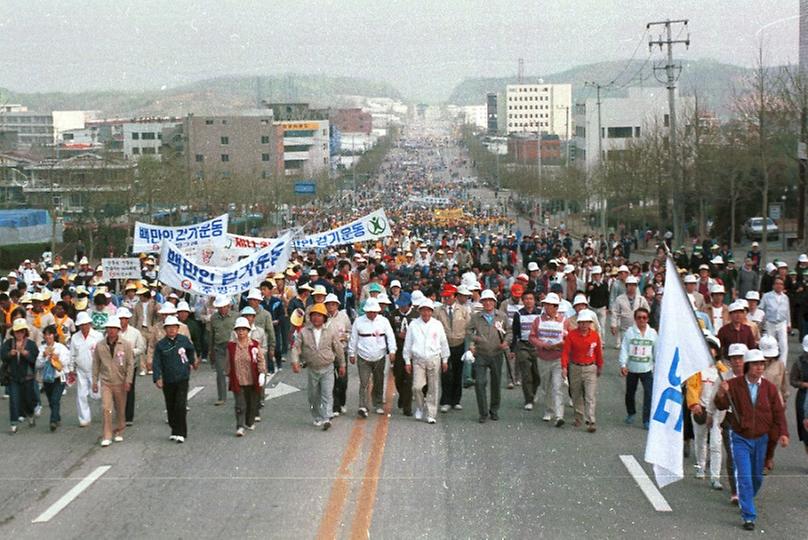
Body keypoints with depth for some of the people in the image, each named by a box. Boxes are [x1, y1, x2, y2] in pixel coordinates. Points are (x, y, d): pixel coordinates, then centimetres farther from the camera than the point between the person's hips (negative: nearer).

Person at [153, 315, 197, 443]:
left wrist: (193, 362, 33)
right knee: (170, 407, 10)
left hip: (182, 378, -1)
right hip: (168, 381, 1)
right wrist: (157, 378, -17)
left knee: (181, 406, -11)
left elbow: (191, 351, 21)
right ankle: (174, 430, 25)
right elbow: (156, 363, -6)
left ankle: (180, 433, -5)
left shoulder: (184, 340, -1)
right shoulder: (160, 345, -3)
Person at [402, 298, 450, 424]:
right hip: (418, 359, -1)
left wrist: (445, 360, 13)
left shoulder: (437, 324, 4)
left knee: (433, 389, 2)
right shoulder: (413, 325, 2)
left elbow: (443, 342, 12)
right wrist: (407, 361, 6)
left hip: (434, 359, 1)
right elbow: (408, 344, 7)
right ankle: (419, 408, 17)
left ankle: (431, 415, 9)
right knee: (417, 386, -10)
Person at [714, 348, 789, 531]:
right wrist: (721, 395, -40)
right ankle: (748, 517, -5)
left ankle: (746, 501, 44)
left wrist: (782, 433, -11)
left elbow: (778, 412, 0)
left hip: (761, 439, 3)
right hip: (740, 439, -3)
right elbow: (722, 406, -19)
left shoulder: (769, 388, -2)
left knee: (757, 477, 16)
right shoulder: (734, 384, -10)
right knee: (745, 478, -9)